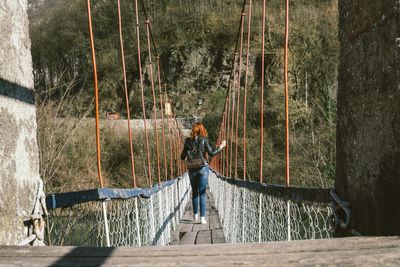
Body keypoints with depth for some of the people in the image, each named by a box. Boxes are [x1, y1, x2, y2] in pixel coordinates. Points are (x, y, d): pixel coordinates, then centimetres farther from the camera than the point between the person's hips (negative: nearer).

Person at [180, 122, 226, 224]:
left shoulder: (188, 141, 1)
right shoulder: (204, 140, -5)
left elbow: (183, 157, 3)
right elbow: (211, 153, -8)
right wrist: (220, 147, 5)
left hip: (192, 169, 2)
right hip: (203, 168, -2)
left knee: (194, 192, 17)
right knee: (202, 193, 1)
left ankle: (195, 215, 25)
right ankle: (202, 217, -1)